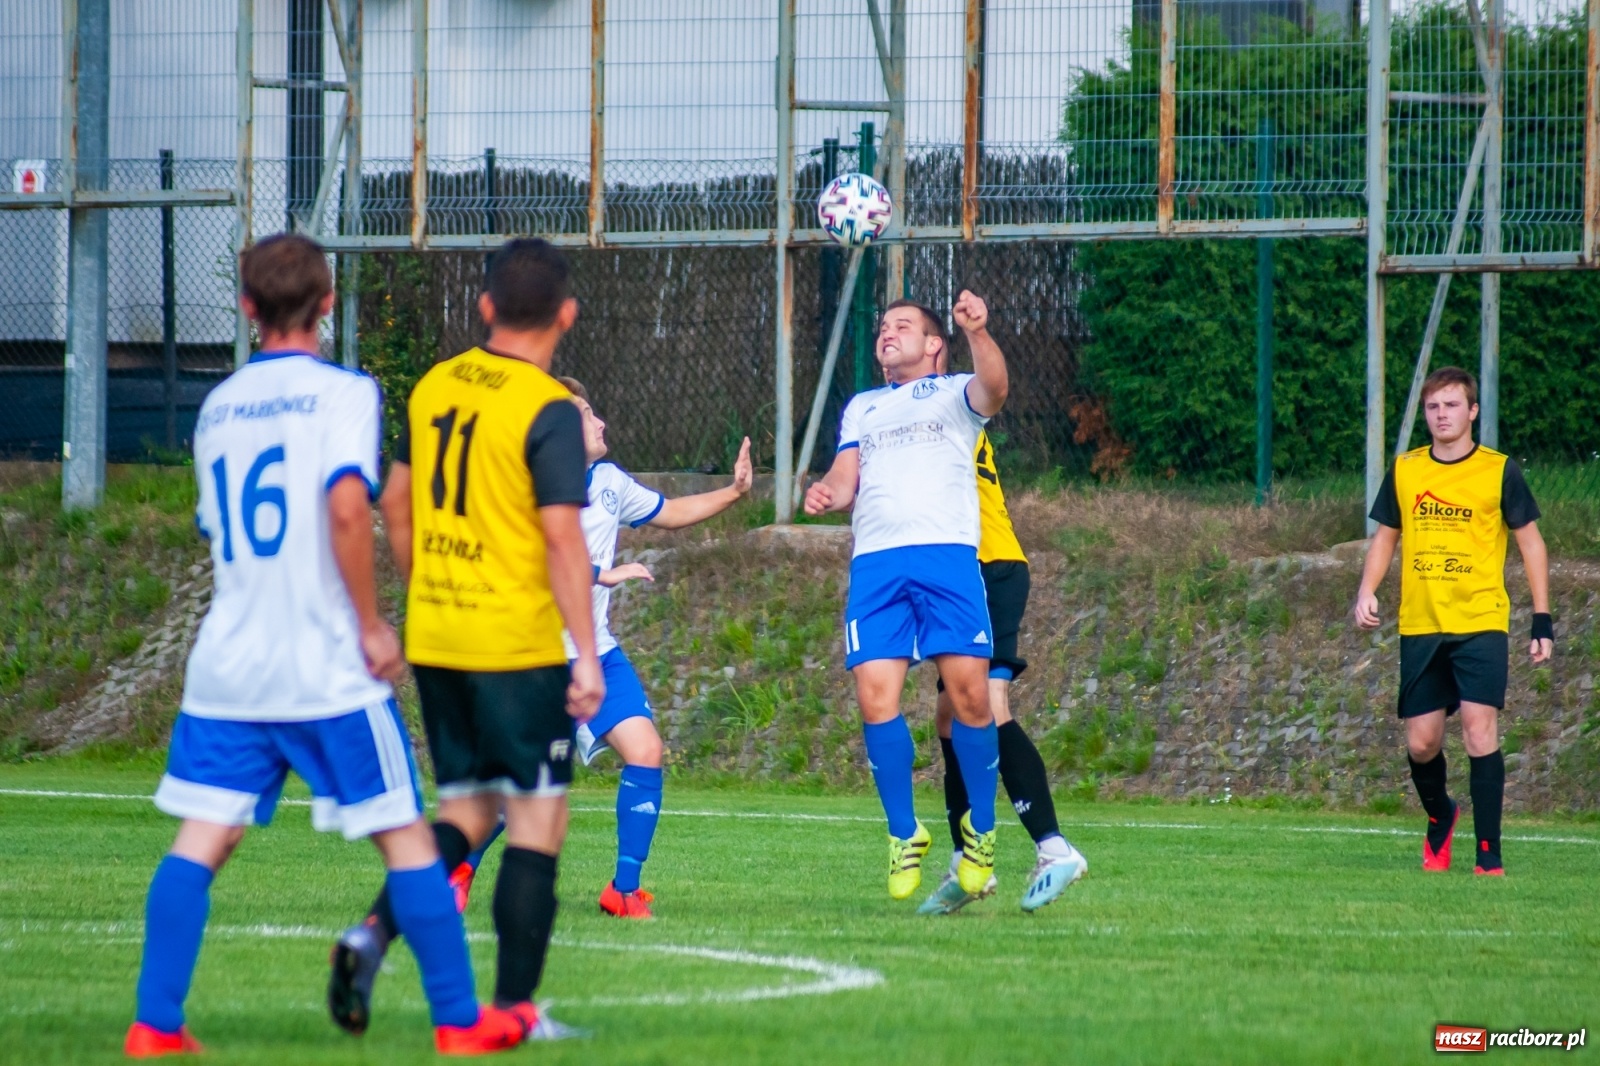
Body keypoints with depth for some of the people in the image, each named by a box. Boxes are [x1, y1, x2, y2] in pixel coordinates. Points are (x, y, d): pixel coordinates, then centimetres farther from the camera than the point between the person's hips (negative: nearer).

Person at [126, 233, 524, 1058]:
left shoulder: (217, 407, 13)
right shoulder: (342, 392, -6)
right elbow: (346, 505, -20)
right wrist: (372, 625, -12)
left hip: (226, 667, 5)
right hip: (327, 669, -5)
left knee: (201, 839, 3)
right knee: (405, 835, 4)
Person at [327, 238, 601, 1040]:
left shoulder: (434, 388, 6)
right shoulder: (549, 411, -13)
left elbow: (395, 502, 14)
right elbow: (563, 536, -18)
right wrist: (586, 652, -16)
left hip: (433, 637, 6)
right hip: (518, 644, -6)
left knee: (467, 810, 16)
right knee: (538, 819, 3)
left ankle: (375, 930, -5)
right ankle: (514, 1006, 1)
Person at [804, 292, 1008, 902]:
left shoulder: (953, 393, 17)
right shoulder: (862, 407, 30)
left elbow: (993, 390, -5)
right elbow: (846, 476, 20)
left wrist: (977, 333, -25)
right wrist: (827, 493, -5)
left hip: (946, 553, -3)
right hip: (875, 560, 3)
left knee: (968, 690, -13)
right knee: (876, 696, -11)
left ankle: (980, 830, 4)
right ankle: (904, 834, 2)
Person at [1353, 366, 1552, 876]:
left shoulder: (1499, 471, -1)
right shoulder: (1404, 470, 8)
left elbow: (1530, 542, 4)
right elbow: (1385, 536, 17)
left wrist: (1542, 618, -2)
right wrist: (1367, 591, 0)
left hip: (1480, 623, -3)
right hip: (1420, 625, 3)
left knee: (1479, 725, -16)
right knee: (1420, 741, 3)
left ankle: (1489, 854, -11)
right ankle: (1440, 817, 34)